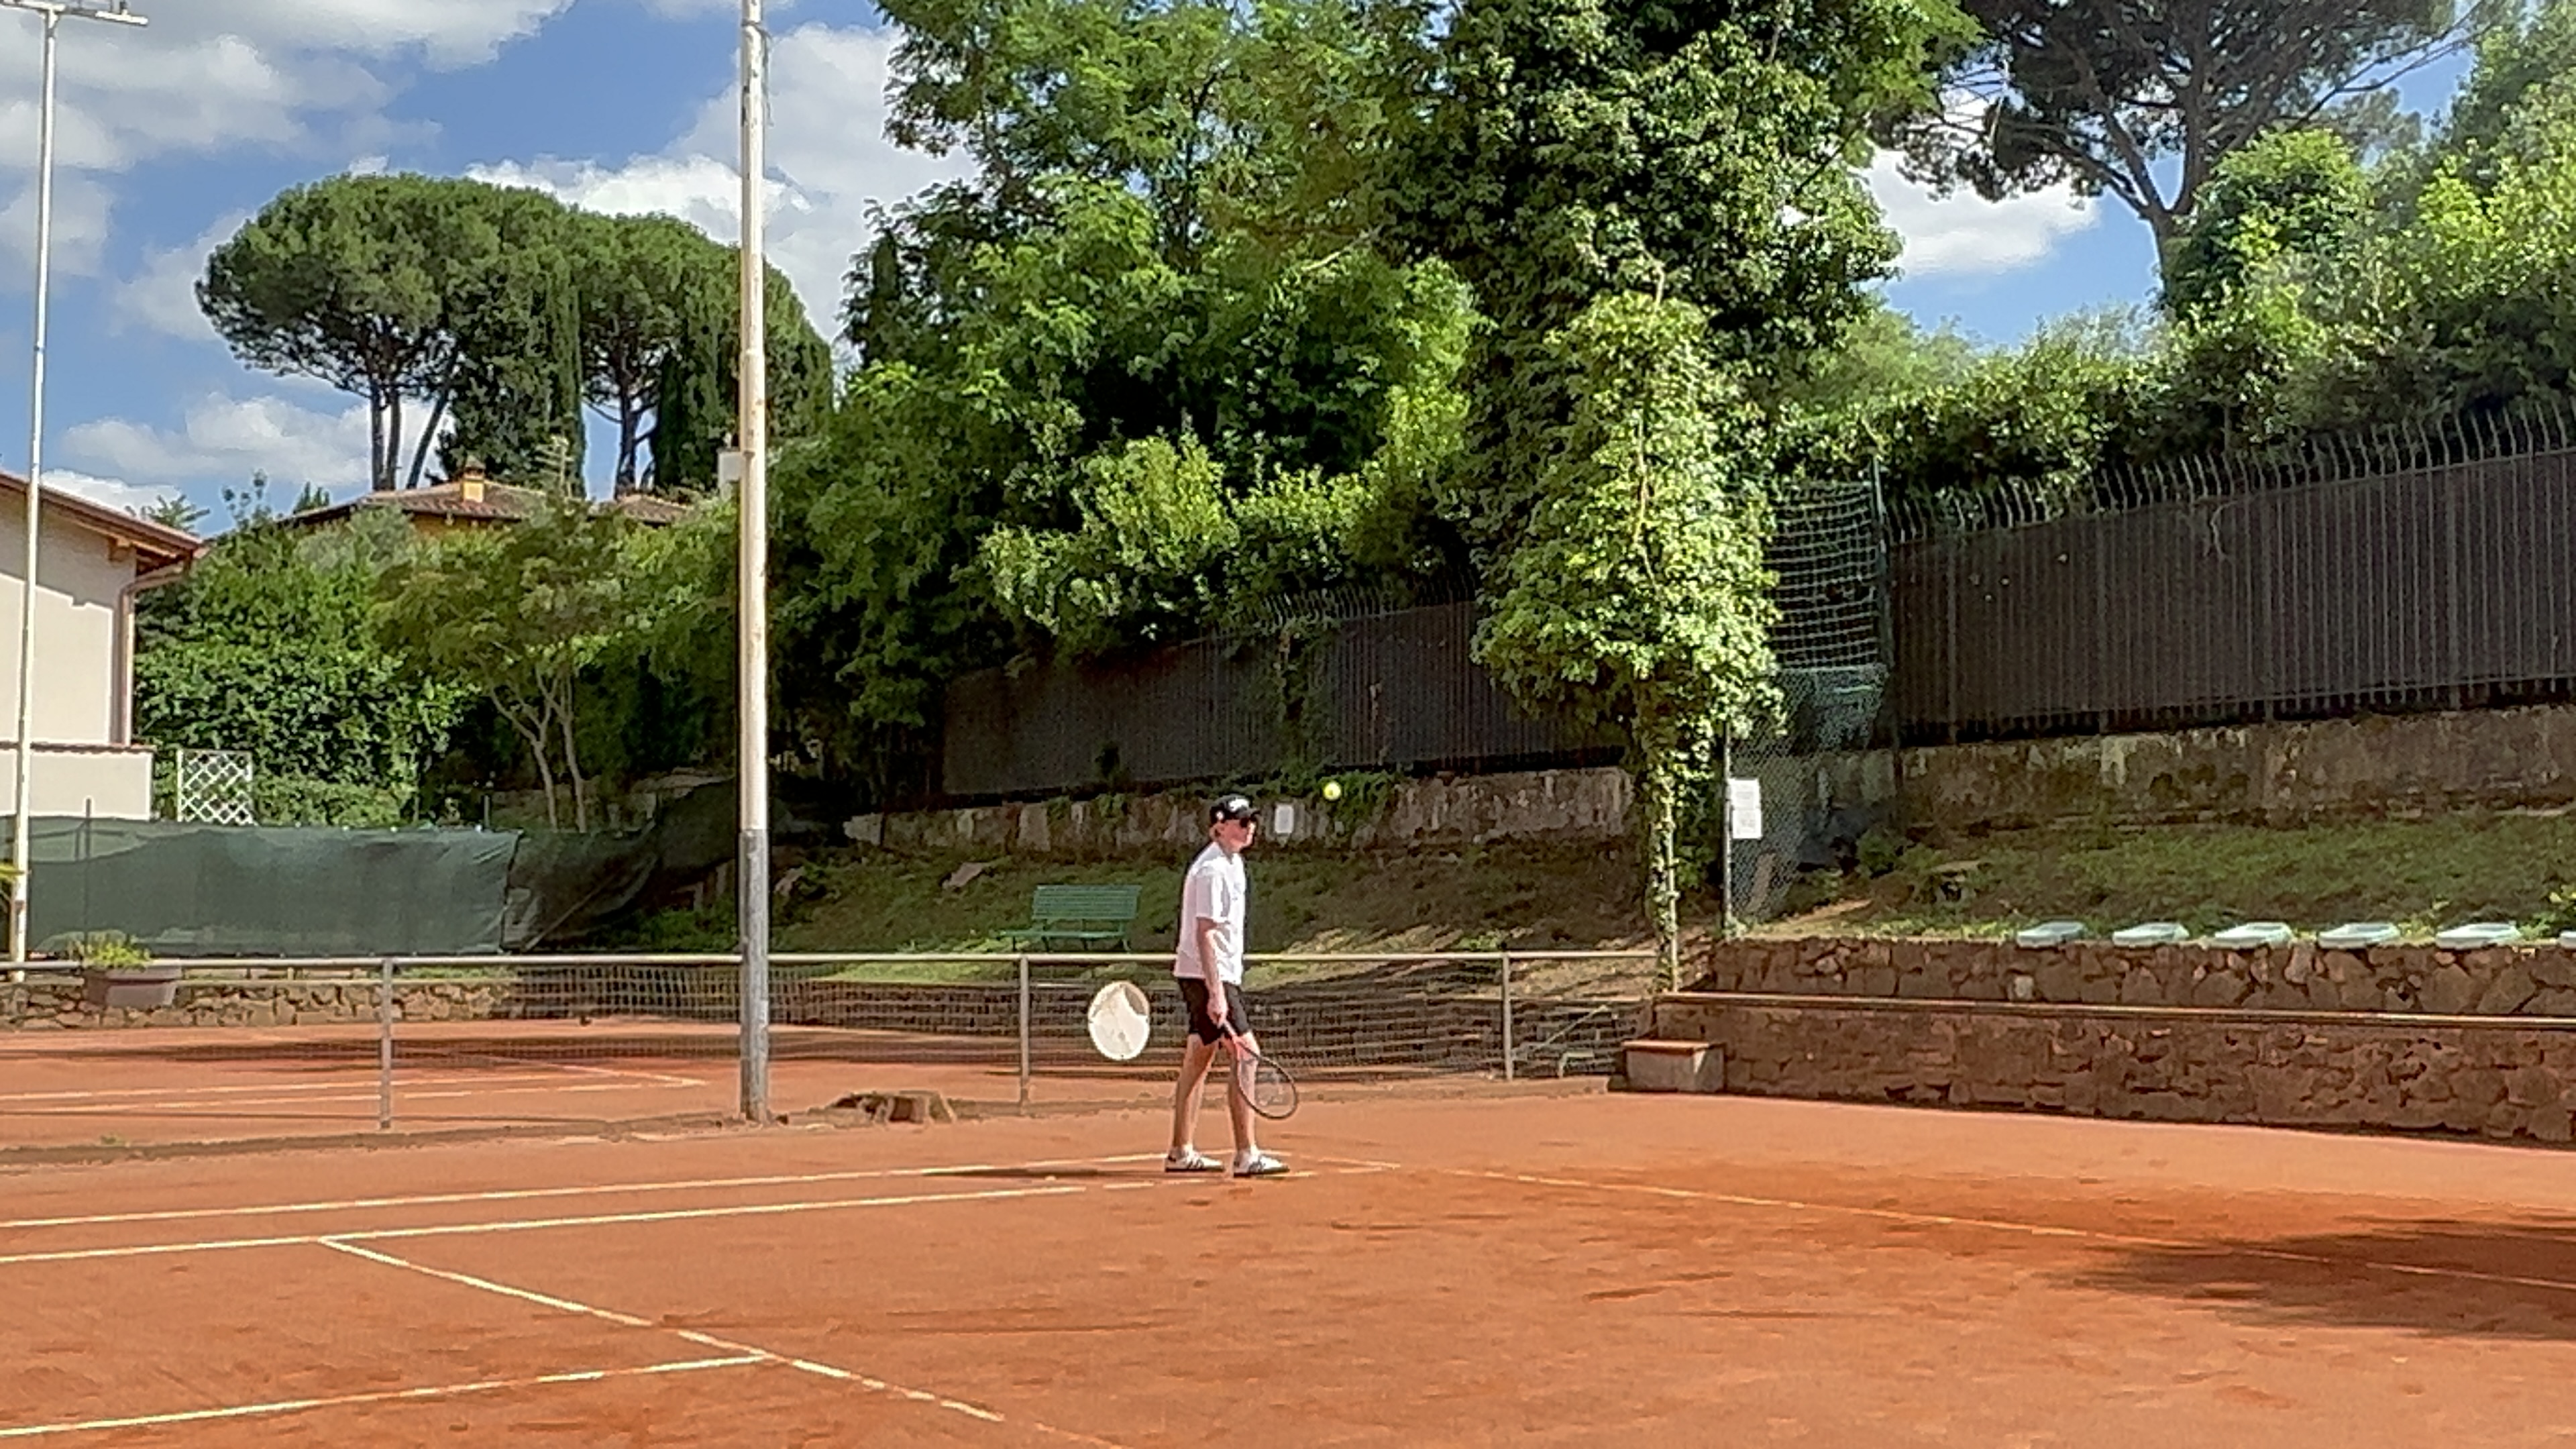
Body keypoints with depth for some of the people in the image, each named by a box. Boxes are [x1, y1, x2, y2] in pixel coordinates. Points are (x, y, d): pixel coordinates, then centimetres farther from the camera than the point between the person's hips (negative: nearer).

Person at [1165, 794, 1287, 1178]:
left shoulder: (1233, 862, 14)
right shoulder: (1212, 870, -18)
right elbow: (1204, 935, -22)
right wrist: (1216, 994, -27)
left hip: (1217, 975, 10)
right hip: (1208, 975, -10)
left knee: (1199, 1059, 12)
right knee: (1246, 1056, -12)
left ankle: (1181, 1152, 18)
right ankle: (1246, 1155, -12)